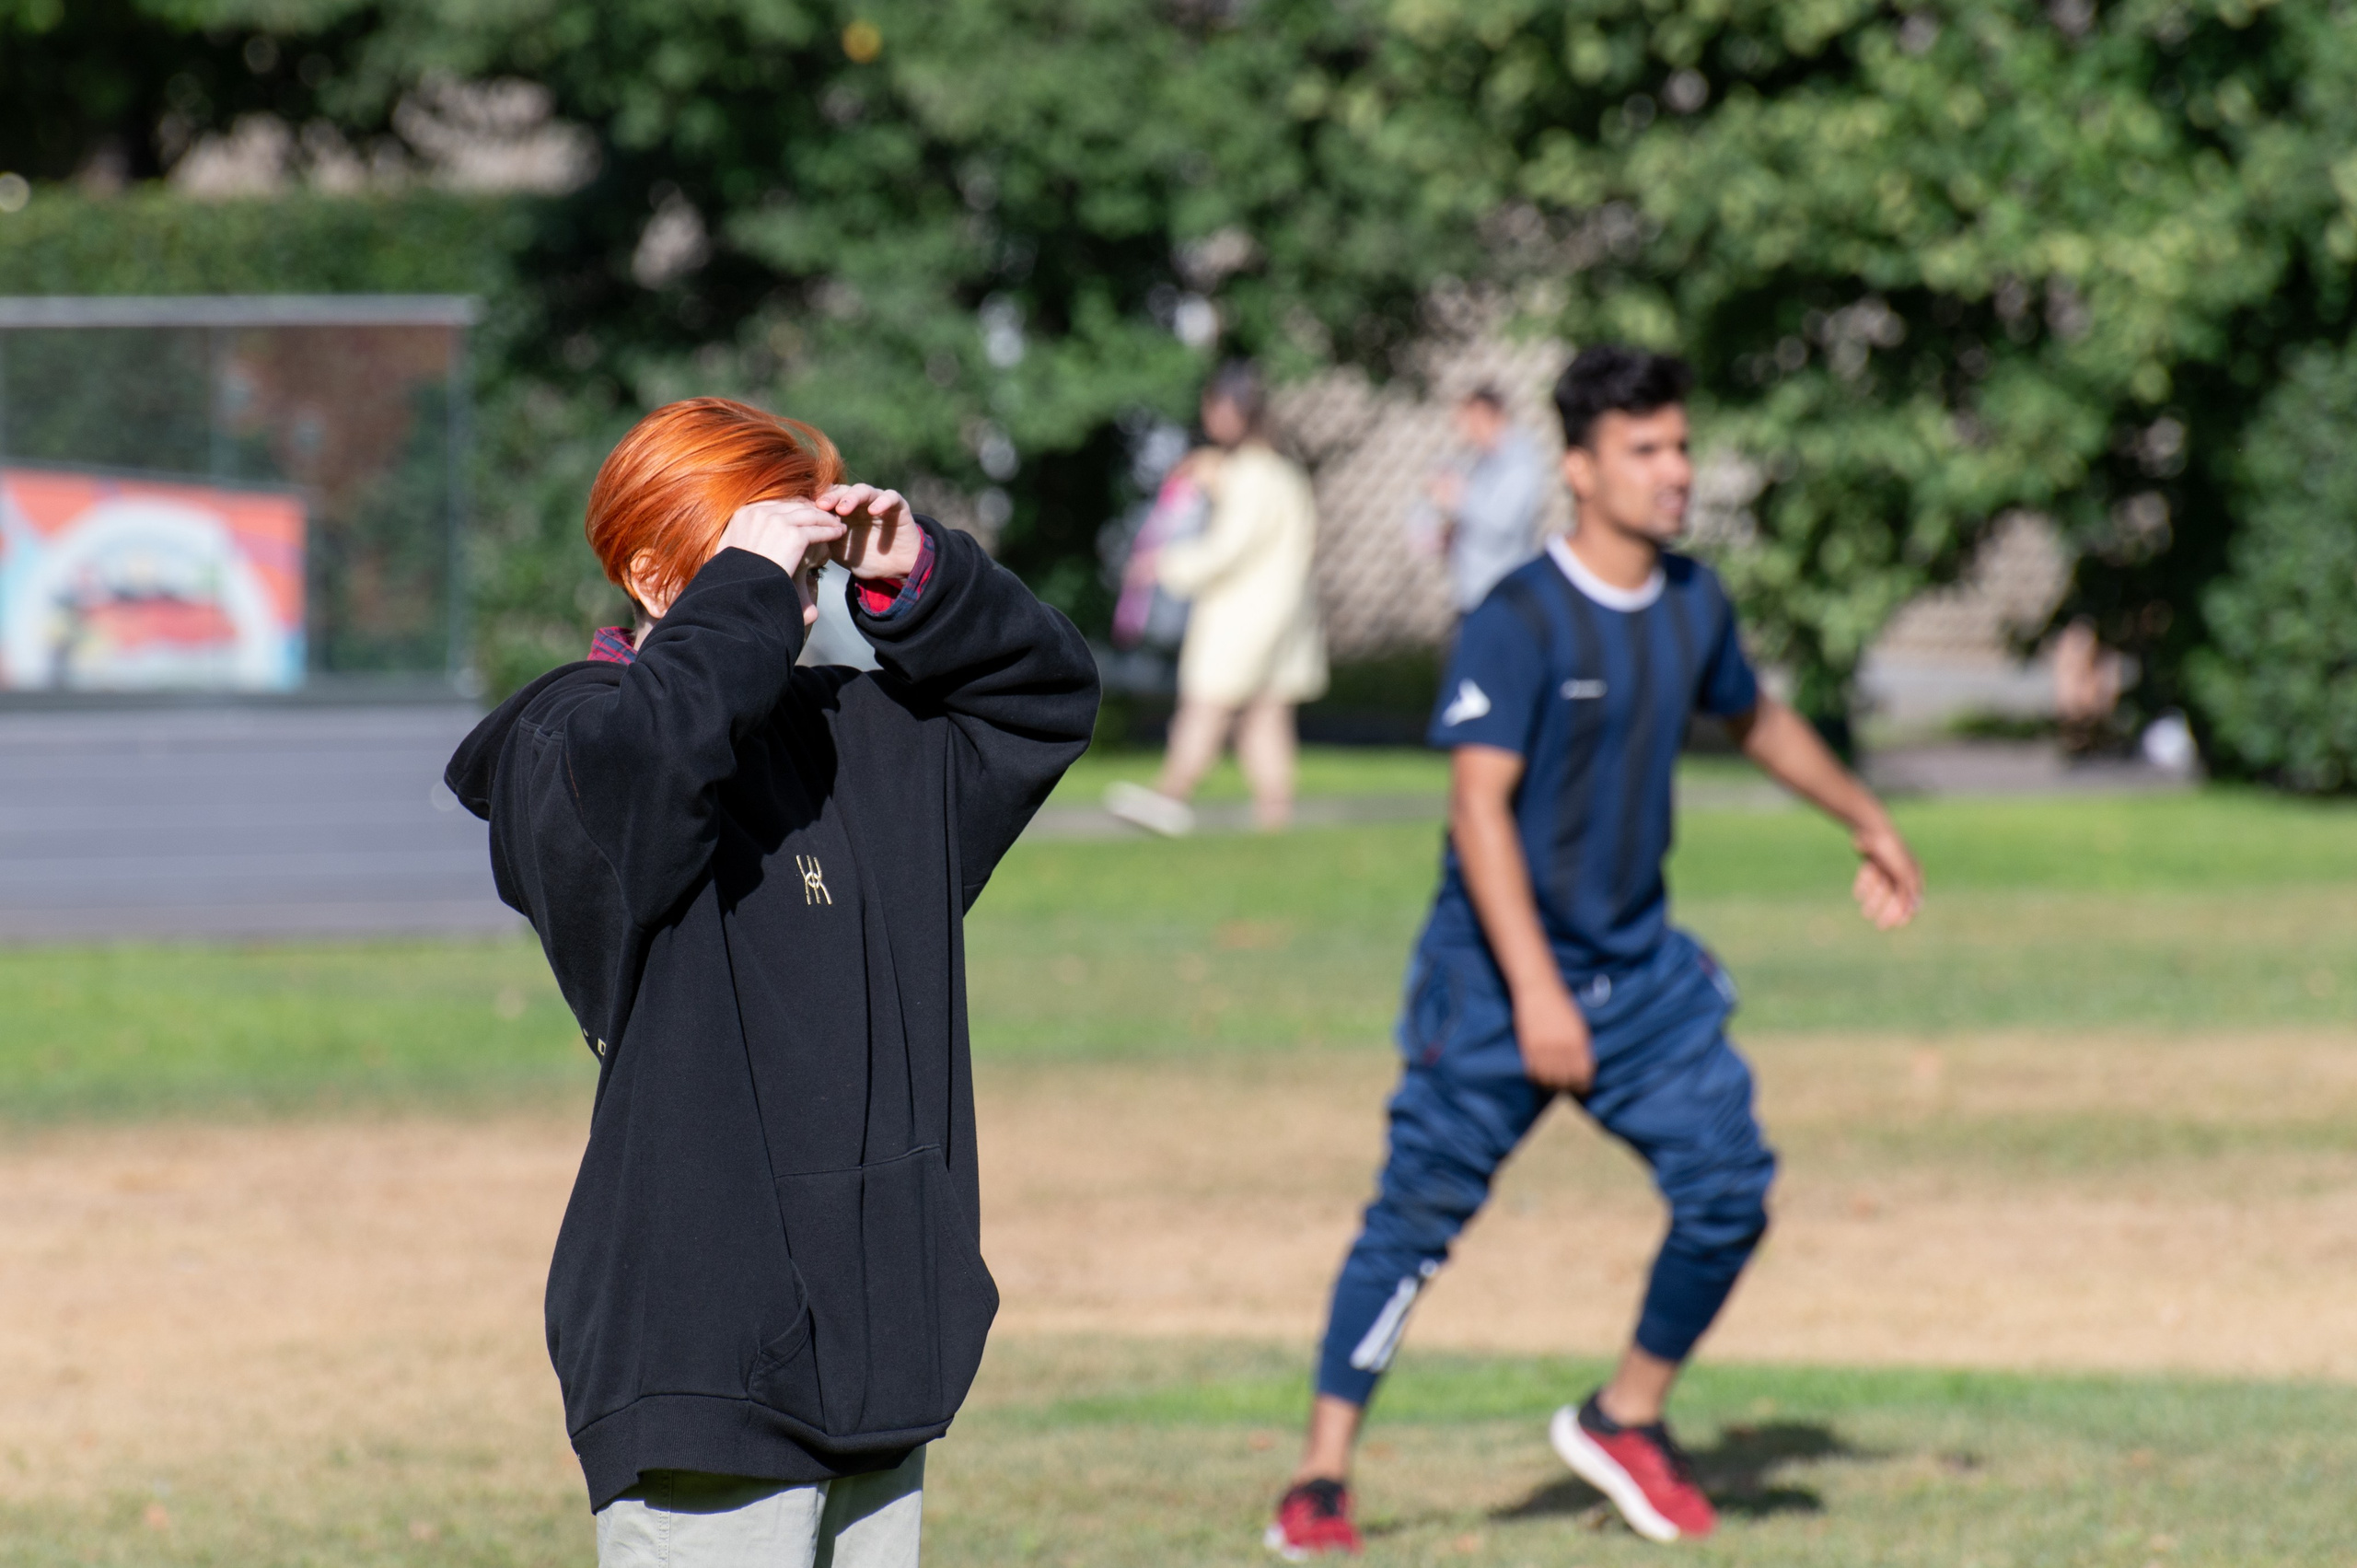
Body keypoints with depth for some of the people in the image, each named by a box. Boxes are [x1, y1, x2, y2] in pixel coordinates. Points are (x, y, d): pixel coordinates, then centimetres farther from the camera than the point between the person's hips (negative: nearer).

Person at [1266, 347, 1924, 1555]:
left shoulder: (1691, 605, 5)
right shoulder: (1519, 622, -17)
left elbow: (1754, 719, 27)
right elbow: (1480, 805, -24)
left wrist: (1864, 820, 37)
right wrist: (1535, 992, -31)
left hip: (1639, 967, 6)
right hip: (1497, 971, -6)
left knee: (1729, 1184, -1)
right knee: (1421, 1209, -6)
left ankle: (1626, 1421, 19)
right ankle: (1320, 1481, -1)